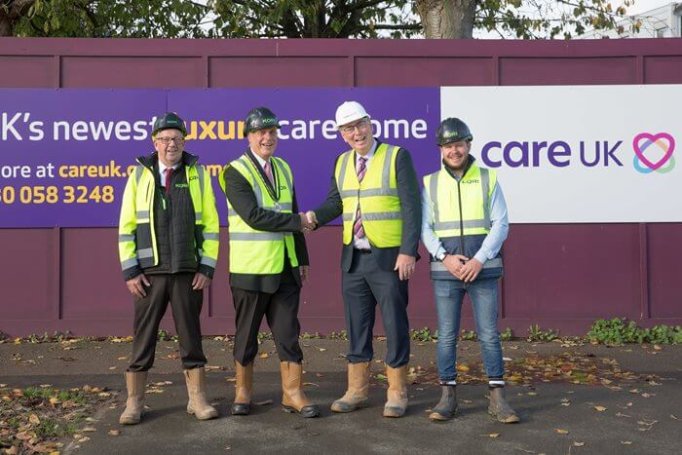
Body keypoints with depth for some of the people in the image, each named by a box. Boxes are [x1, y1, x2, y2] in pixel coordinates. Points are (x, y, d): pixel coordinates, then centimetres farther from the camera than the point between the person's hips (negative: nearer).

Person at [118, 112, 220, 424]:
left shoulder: (198, 173, 5)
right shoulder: (140, 174, 5)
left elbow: (210, 224, 3)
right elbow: (126, 226, 3)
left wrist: (207, 268, -4)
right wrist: (130, 271, -4)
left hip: (188, 272, 0)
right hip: (150, 272, 0)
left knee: (191, 337, 7)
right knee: (143, 338, 5)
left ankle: (197, 399, 17)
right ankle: (134, 402, 15)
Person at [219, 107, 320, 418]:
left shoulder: (283, 168, 13)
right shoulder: (235, 172, -9)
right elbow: (254, 216, -20)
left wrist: (302, 258, 14)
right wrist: (298, 222, -14)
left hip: (285, 267, 5)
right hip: (251, 269, -5)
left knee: (288, 333, 6)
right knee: (246, 334, 7)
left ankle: (293, 394, 14)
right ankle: (243, 392, 23)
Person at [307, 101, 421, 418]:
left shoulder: (397, 157, -6)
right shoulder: (341, 163, 9)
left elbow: (412, 207, -10)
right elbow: (335, 202, 14)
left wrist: (408, 251, -16)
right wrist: (313, 217, -7)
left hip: (389, 258, -5)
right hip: (353, 258, 5)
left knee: (394, 325, 3)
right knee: (356, 326, 11)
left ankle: (397, 392, 16)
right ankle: (357, 390, 23)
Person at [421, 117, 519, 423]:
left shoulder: (488, 179, 4)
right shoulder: (430, 183, 6)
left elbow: (500, 224, -1)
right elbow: (425, 228, 2)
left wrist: (479, 260, -13)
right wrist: (445, 257, -14)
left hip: (483, 269, -1)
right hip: (445, 271, 1)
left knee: (489, 334, 0)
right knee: (446, 335, 3)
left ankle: (498, 399, 7)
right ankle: (447, 397, 11)